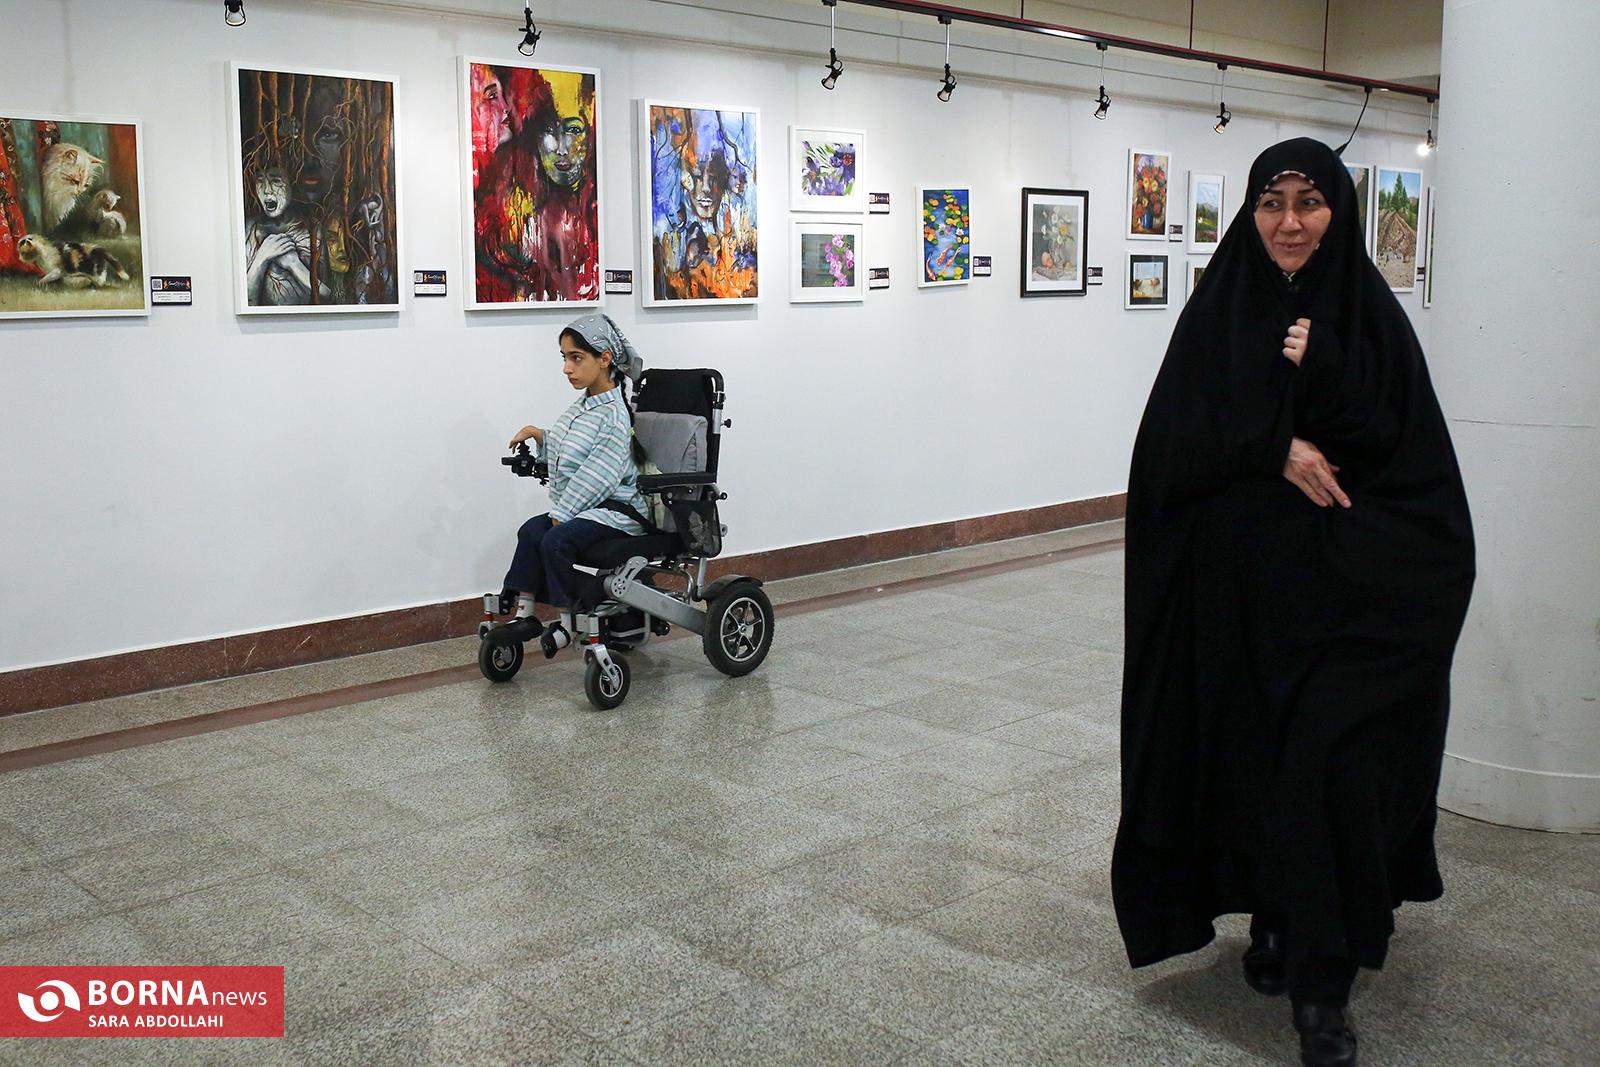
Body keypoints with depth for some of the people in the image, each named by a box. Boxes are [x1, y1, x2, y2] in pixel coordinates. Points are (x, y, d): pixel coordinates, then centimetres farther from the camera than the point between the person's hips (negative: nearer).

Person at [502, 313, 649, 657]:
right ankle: (524, 613, -12)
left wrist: (562, 514, -18)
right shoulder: (584, 405, 10)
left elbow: (596, 477, -22)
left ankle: (569, 620, -11)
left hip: (616, 510, -9)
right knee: (532, 531, -11)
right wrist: (538, 435, 6)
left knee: (556, 541, -26)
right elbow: (566, 454, 21)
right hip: (581, 508, 9)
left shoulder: (614, 415, -19)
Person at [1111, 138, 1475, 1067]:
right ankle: (1272, 919, 27)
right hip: (1237, 581, 2)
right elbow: (1170, 442, -2)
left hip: (1349, 584, -1)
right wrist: (1273, 448, -15)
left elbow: (1403, 449, -4)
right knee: (1249, 751, 6)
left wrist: (1325, 373, -15)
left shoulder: (1372, 317, 2)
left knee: (1332, 763, -8)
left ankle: (1323, 980, 1)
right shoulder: (1218, 311, 4)